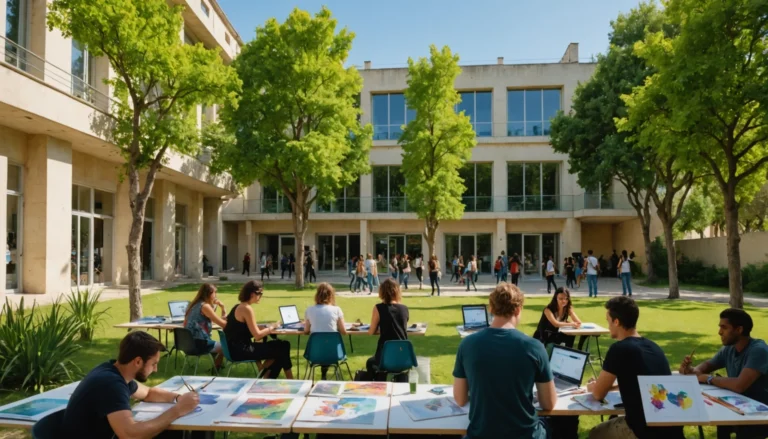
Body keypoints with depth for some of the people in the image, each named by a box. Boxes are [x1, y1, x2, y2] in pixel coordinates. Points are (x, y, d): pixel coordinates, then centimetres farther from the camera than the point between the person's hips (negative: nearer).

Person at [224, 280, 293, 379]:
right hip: (241, 350, -10)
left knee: (282, 345, 10)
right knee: (280, 350, -4)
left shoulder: (239, 307, 12)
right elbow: (257, 335, -19)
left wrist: (268, 328, 3)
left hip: (237, 348, 10)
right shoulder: (246, 309, -17)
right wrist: (271, 328, -4)